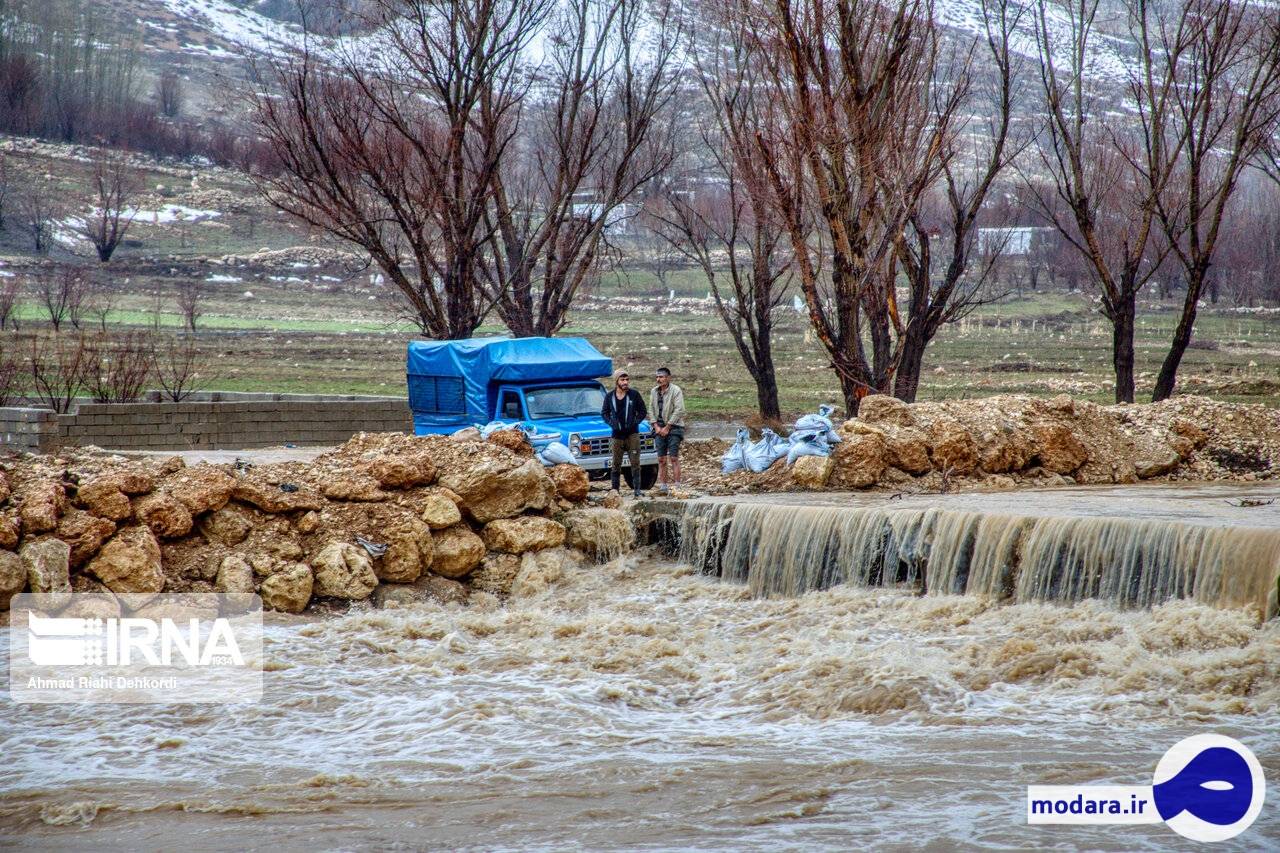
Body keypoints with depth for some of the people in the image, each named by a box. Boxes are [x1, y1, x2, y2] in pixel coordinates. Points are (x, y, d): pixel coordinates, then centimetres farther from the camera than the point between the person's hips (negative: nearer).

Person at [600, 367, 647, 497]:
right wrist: (611, 423, -5)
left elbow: (643, 412, 5)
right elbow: (604, 413, 12)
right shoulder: (609, 397, 4)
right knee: (616, 464, 6)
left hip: (632, 434, -2)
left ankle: (637, 490, -3)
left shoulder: (634, 394, 0)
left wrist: (634, 422, -10)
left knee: (635, 463, -4)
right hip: (617, 435, 2)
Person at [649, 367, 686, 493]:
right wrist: (656, 426, -1)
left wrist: (667, 427, -13)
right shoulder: (654, 391, 11)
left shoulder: (676, 390, -7)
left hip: (673, 427, -5)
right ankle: (663, 484, 7)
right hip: (659, 428, 6)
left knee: (673, 458, -10)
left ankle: (676, 484, -10)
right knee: (661, 459, 4)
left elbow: (678, 410, -12)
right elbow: (651, 409, 13)